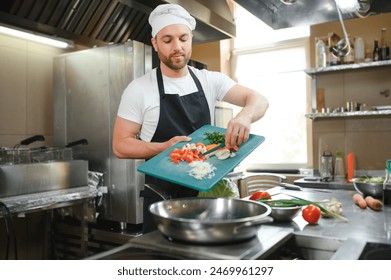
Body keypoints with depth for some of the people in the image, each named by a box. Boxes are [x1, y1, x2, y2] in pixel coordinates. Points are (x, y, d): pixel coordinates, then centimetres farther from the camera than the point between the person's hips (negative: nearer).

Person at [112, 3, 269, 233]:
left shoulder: (211, 81, 1)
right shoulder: (139, 89, -7)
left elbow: (258, 100, -6)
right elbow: (121, 145, -6)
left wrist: (244, 116, -30)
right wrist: (165, 147, -23)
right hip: (163, 197, -2)